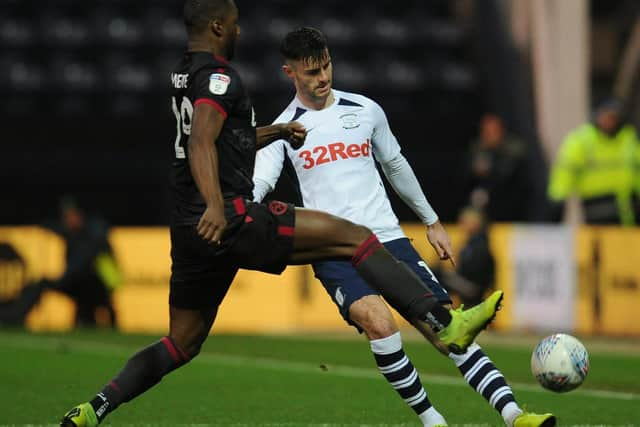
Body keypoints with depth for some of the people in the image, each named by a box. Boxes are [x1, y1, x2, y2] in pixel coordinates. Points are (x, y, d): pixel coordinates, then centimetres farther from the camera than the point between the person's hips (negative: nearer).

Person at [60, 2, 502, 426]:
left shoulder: (185, 75, 21)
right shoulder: (218, 76, -10)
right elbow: (201, 144, -27)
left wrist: (274, 132, 36)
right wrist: (215, 205, -40)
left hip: (189, 231, 10)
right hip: (230, 221, -10)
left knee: (182, 344, 17)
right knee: (356, 237, -8)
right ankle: (446, 326, -14)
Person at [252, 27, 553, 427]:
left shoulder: (365, 110, 11)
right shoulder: (283, 130, 2)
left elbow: (396, 165, 24)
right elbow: (256, 186, -9)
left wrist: (432, 221, 29)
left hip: (387, 237, 3)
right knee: (378, 321, -29)